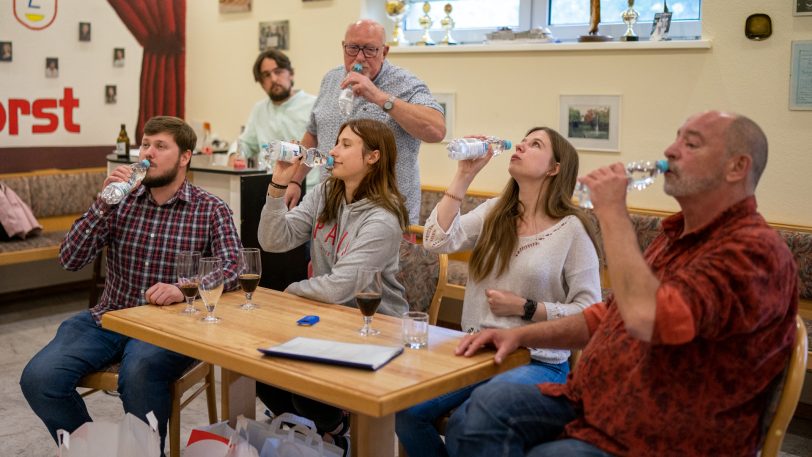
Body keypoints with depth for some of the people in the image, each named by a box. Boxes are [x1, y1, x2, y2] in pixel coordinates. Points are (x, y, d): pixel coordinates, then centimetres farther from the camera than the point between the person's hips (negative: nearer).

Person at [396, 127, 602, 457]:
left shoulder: (572, 228, -7)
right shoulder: (494, 212, 8)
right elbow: (438, 241, -9)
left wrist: (524, 308, -15)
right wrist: (464, 175, -8)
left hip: (537, 362, -4)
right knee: (404, 408, -15)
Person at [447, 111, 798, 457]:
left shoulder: (754, 250, -17)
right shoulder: (677, 234, 14)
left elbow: (646, 318, -33)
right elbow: (611, 317, 23)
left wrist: (612, 211, -22)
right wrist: (520, 335, 10)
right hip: (593, 403, 8)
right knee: (480, 411, -14)